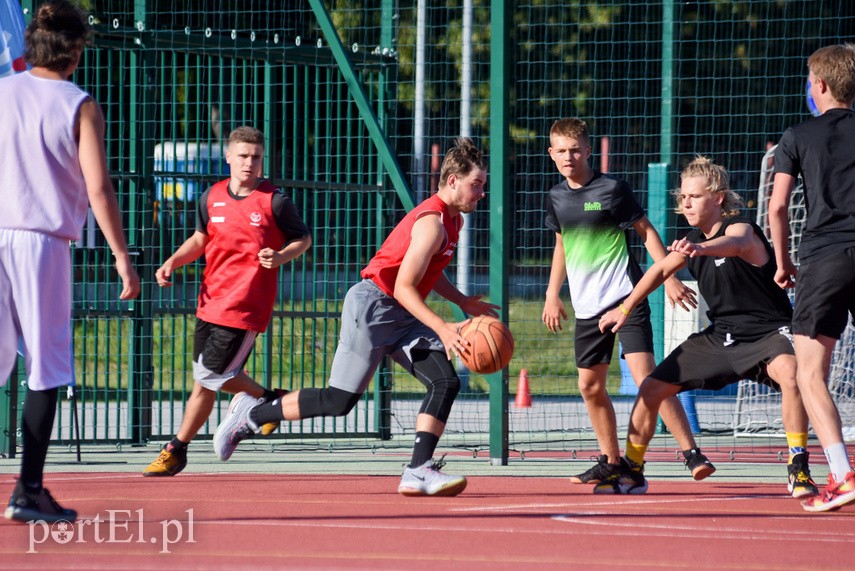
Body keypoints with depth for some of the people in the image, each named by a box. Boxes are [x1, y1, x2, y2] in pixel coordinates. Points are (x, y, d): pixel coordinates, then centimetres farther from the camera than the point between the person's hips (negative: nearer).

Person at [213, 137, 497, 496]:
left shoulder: (453, 219, 12)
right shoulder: (433, 223, -20)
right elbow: (403, 287, -23)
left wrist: (463, 302, 15)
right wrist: (442, 329, -28)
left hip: (401, 317, 10)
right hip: (372, 306, -10)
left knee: (446, 382, -9)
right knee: (339, 401, -9)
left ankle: (418, 471, -15)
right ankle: (250, 414, 8)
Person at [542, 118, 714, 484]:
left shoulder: (612, 190, -8)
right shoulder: (557, 197, 9)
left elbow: (646, 232, -3)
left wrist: (669, 277, -8)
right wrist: (553, 295, 21)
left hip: (625, 297, -7)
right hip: (587, 306, 7)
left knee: (645, 377, -18)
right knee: (590, 386, 9)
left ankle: (691, 453, -19)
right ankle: (610, 461, 24)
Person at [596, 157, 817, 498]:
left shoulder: (739, 228, -20)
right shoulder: (694, 239, 4)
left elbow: (737, 244, -48)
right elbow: (662, 270, 24)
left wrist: (700, 249, -68)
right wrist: (625, 309, 24)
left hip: (767, 332, -8)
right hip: (721, 335, 8)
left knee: (789, 374, -40)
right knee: (651, 389, 4)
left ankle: (798, 469, -31)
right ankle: (631, 472, 23)